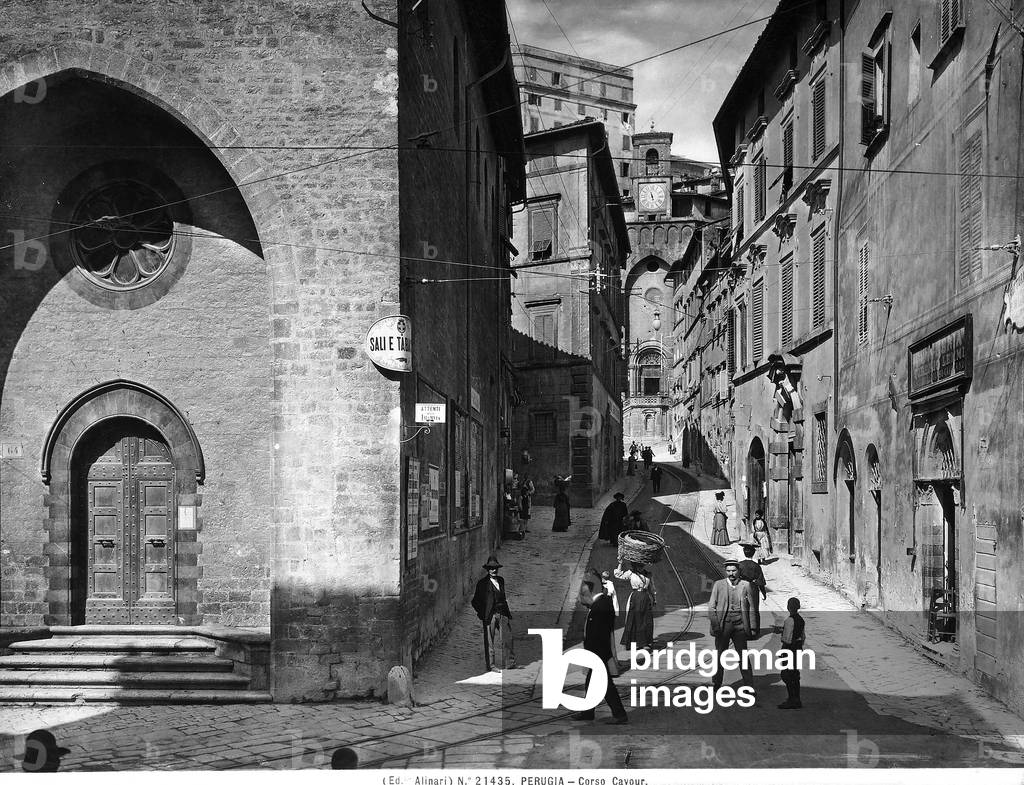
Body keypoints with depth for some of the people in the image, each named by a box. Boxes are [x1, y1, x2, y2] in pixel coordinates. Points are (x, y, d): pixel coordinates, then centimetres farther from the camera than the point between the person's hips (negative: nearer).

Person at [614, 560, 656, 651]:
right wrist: (620, 564, -7)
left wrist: (654, 598, 18)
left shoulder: (647, 574, 9)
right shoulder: (630, 573, 1)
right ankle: (634, 642, 8)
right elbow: (618, 574, 0)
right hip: (635, 598, -3)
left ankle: (645, 643, 12)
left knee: (646, 621, 3)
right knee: (634, 620, -1)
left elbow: (651, 588, 17)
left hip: (646, 598, 3)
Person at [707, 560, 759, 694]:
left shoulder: (745, 586, 5)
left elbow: (752, 608, 8)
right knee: (719, 656, 5)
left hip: (740, 625, 0)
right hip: (723, 625, 0)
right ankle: (716, 685, 16)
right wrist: (715, 624, -8)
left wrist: (753, 627, 4)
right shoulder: (718, 585, 3)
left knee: (743, 655, 1)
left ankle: (749, 686, 8)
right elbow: (711, 606, 2)